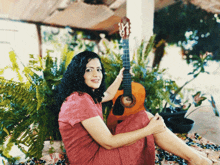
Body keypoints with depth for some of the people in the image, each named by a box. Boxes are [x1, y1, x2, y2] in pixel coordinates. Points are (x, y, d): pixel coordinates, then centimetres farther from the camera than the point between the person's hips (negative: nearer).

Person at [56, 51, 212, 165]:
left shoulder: (88, 95, 7)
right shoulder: (81, 101, -24)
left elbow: (108, 95, 31)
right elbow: (108, 143, -25)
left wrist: (120, 76, 36)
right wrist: (149, 129, -20)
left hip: (96, 150, 9)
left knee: (146, 118, 0)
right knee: (145, 119, -14)